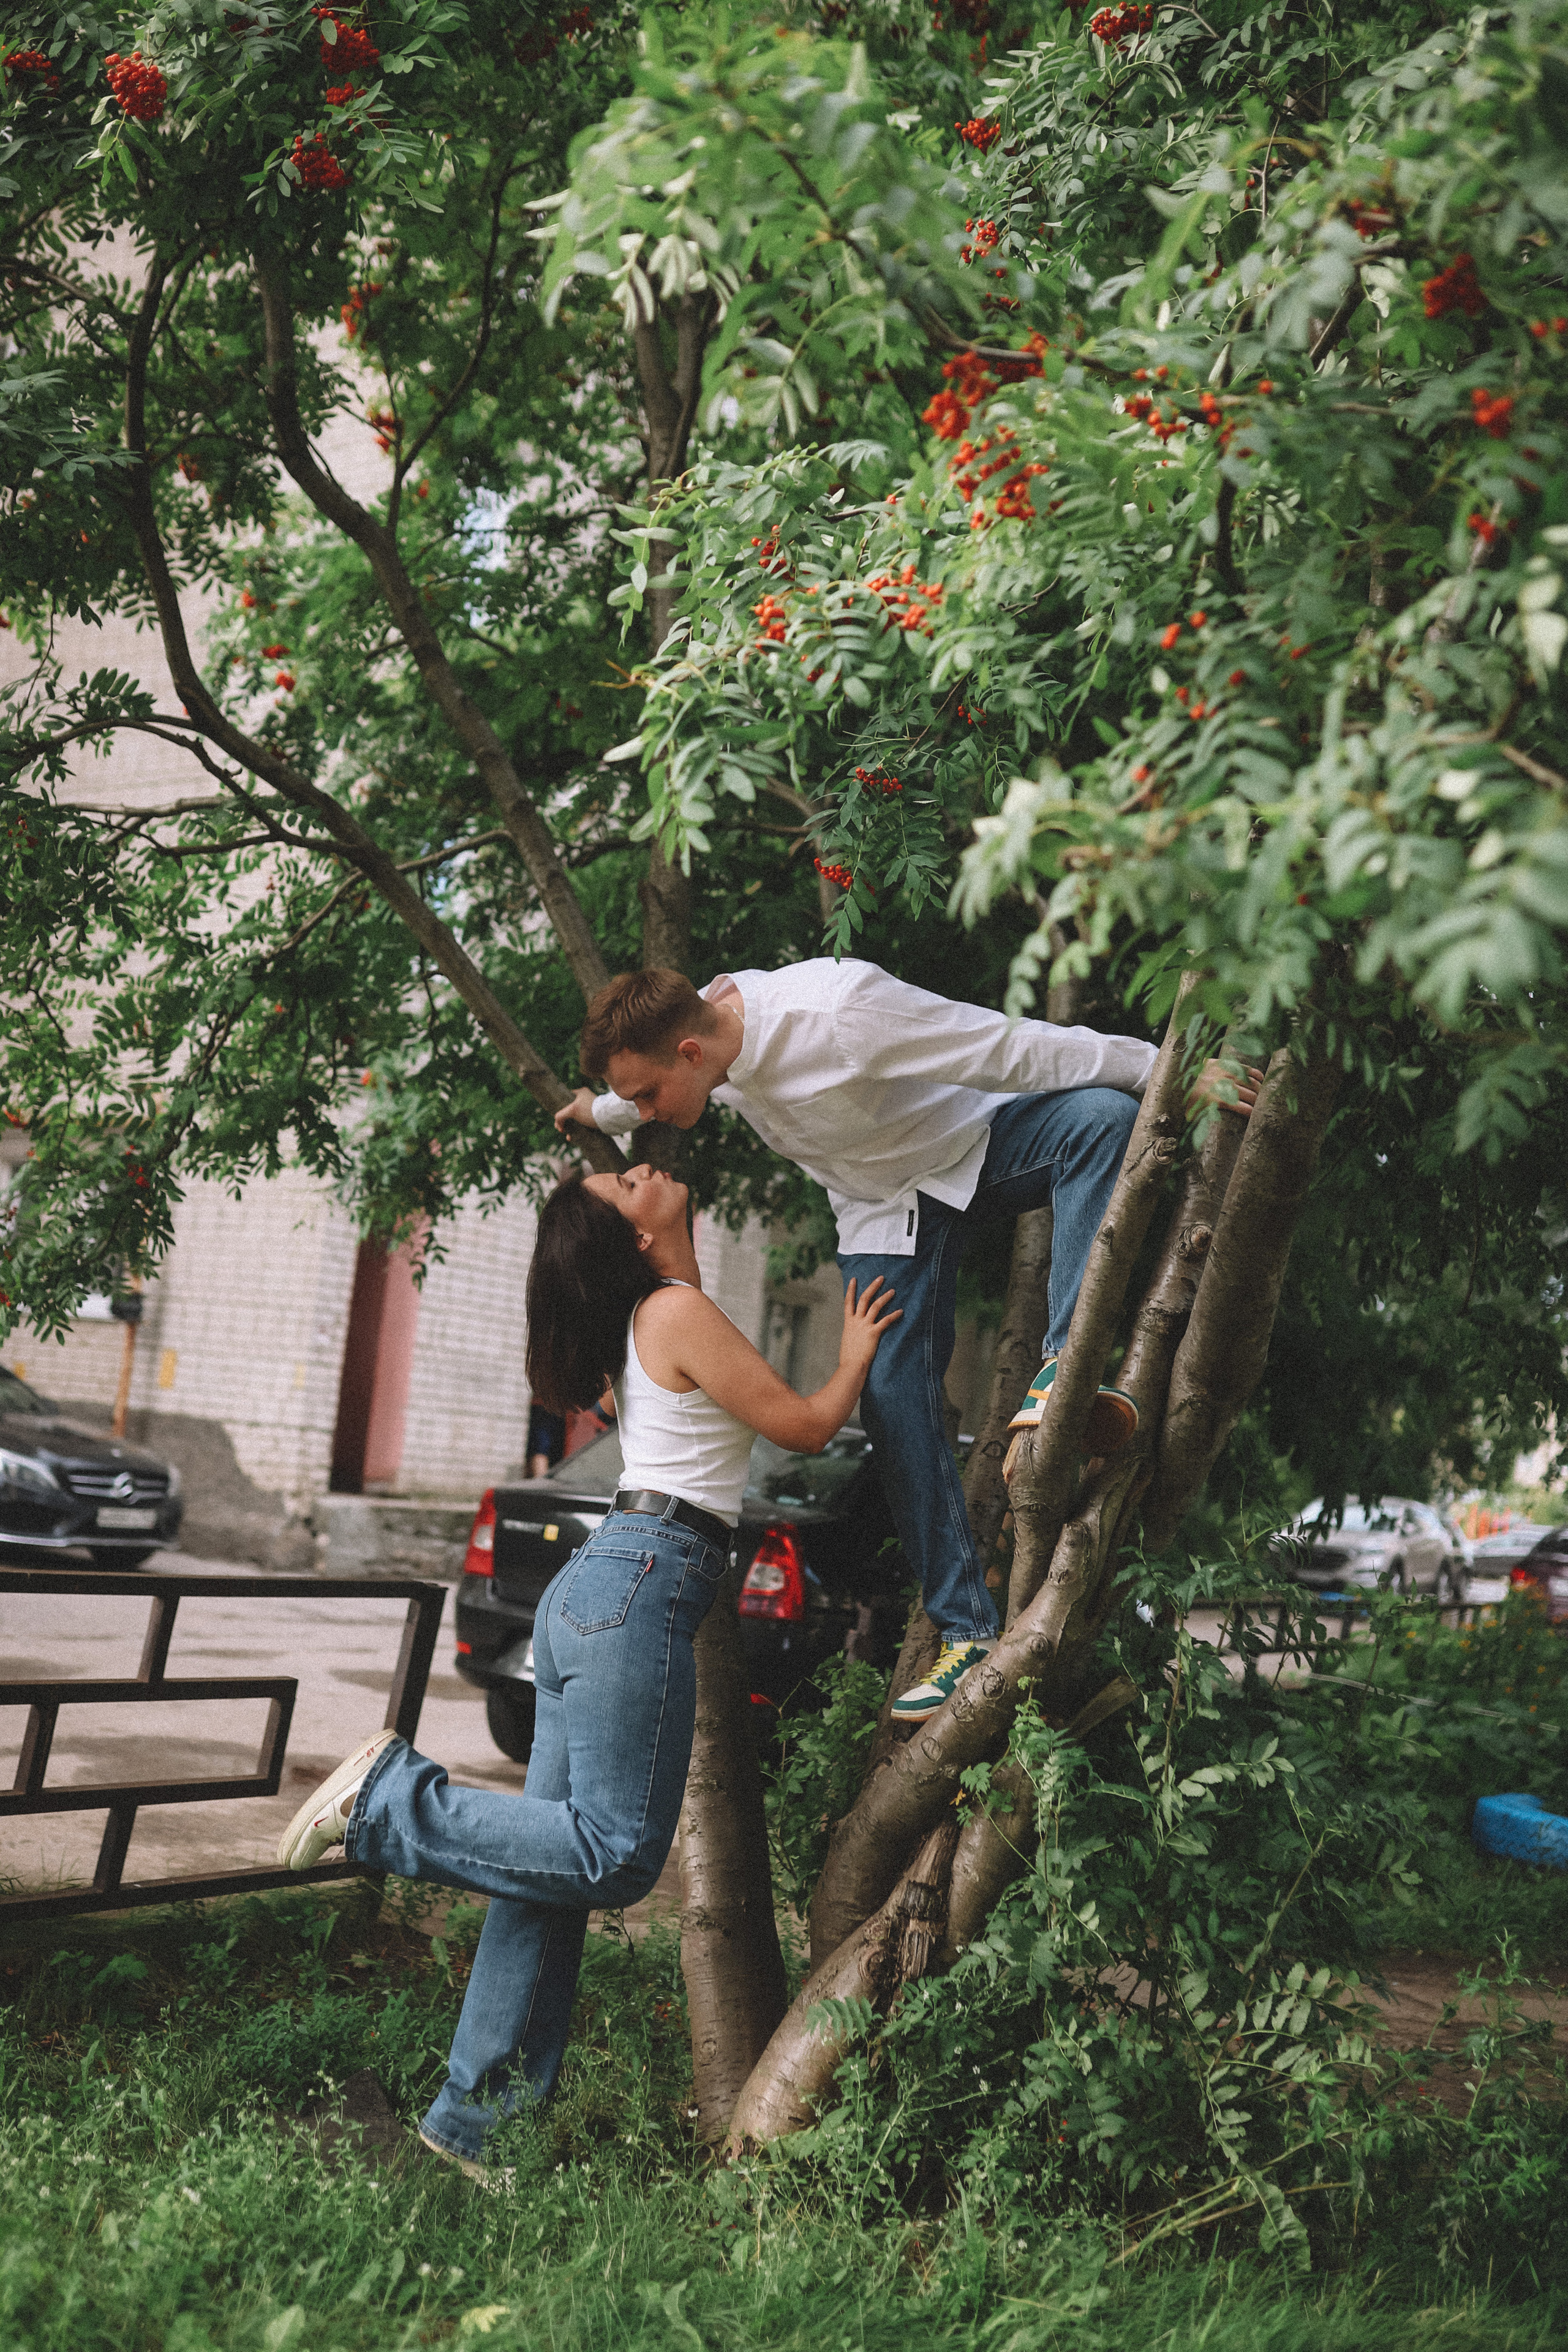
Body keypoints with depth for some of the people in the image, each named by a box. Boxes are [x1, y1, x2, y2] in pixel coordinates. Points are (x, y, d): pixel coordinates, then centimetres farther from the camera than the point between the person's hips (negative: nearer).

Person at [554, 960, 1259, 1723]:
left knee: (1103, 1114, -36)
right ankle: (965, 1630, -1)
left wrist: (1173, 1071, -30)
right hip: (882, 1206, 5)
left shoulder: (838, 1012, -37)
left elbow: (1011, 1046, -32)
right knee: (893, 1394, -8)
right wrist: (601, 1113, 30)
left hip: (979, 1144, -5)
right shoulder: (700, 1027, -14)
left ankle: (1066, 1366, -38)